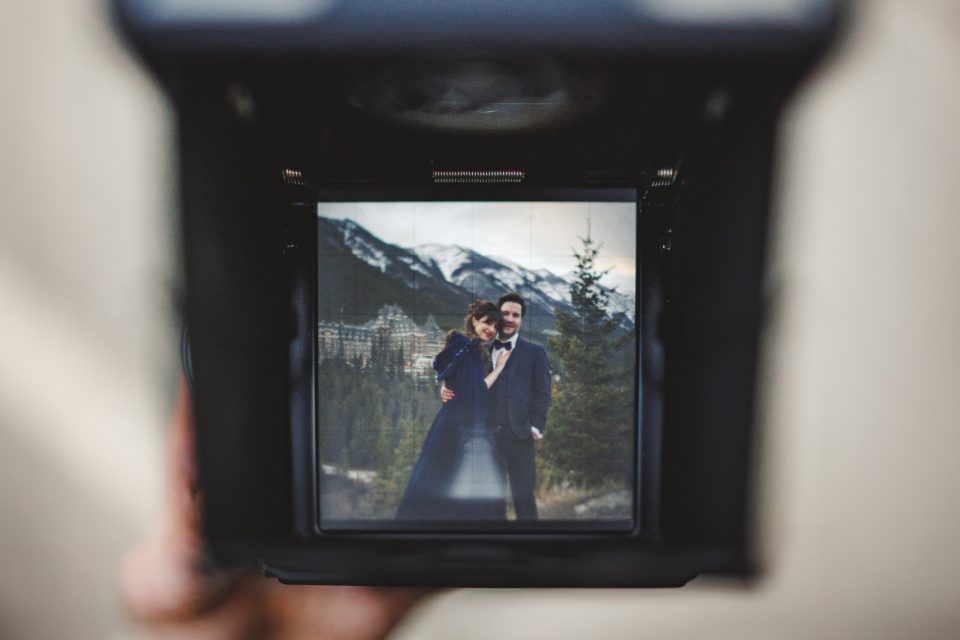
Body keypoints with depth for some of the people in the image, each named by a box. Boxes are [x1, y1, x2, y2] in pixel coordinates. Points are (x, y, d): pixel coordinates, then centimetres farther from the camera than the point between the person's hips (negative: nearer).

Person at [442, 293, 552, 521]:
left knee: (523, 495, 1)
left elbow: (542, 392, 2)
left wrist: (536, 427, -9)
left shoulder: (534, 351, 9)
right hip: (487, 433, 2)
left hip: (518, 434, -2)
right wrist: (448, 390, -10)